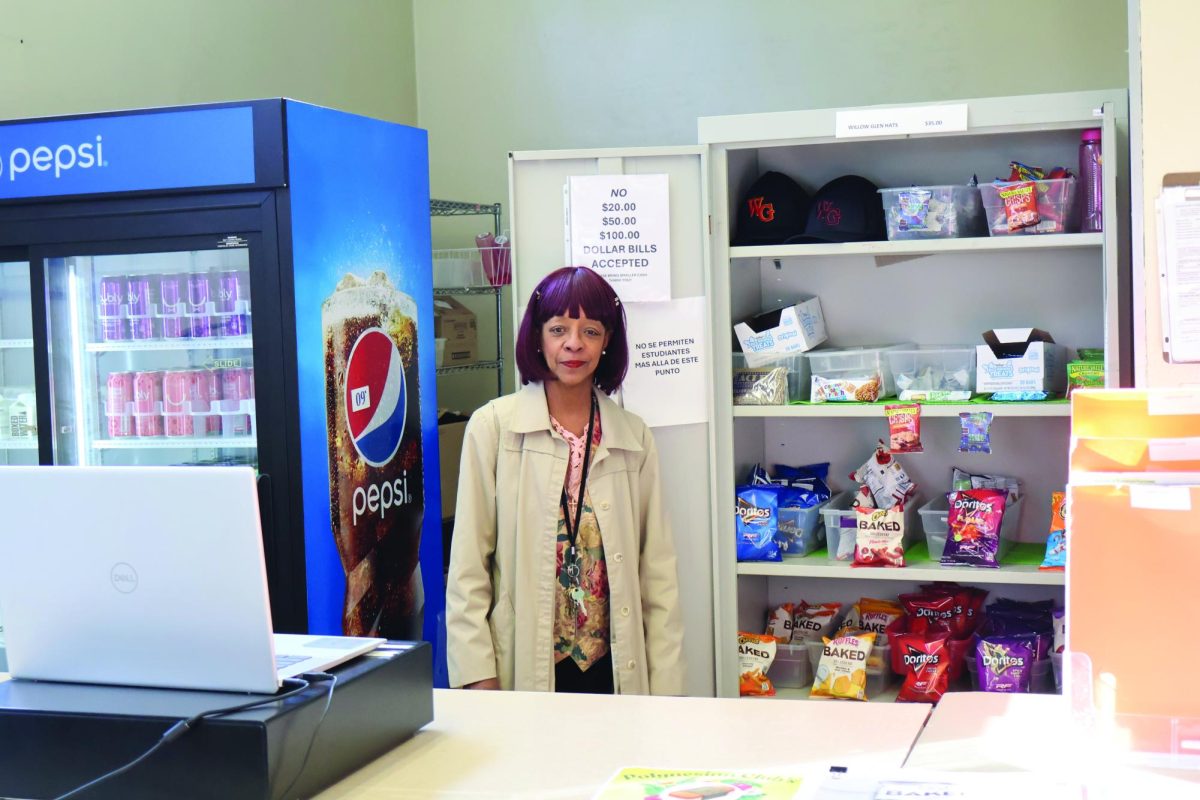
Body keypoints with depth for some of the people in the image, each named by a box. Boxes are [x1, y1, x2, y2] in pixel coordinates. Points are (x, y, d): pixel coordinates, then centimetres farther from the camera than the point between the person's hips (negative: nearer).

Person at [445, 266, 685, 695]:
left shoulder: (634, 437, 6)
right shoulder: (492, 427, -2)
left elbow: (658, 574, 7)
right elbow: (467, 568, -1)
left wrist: (665, 689, 3)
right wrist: (478, 678, -6)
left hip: (616, 671, 2)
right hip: (522, 673, -2)